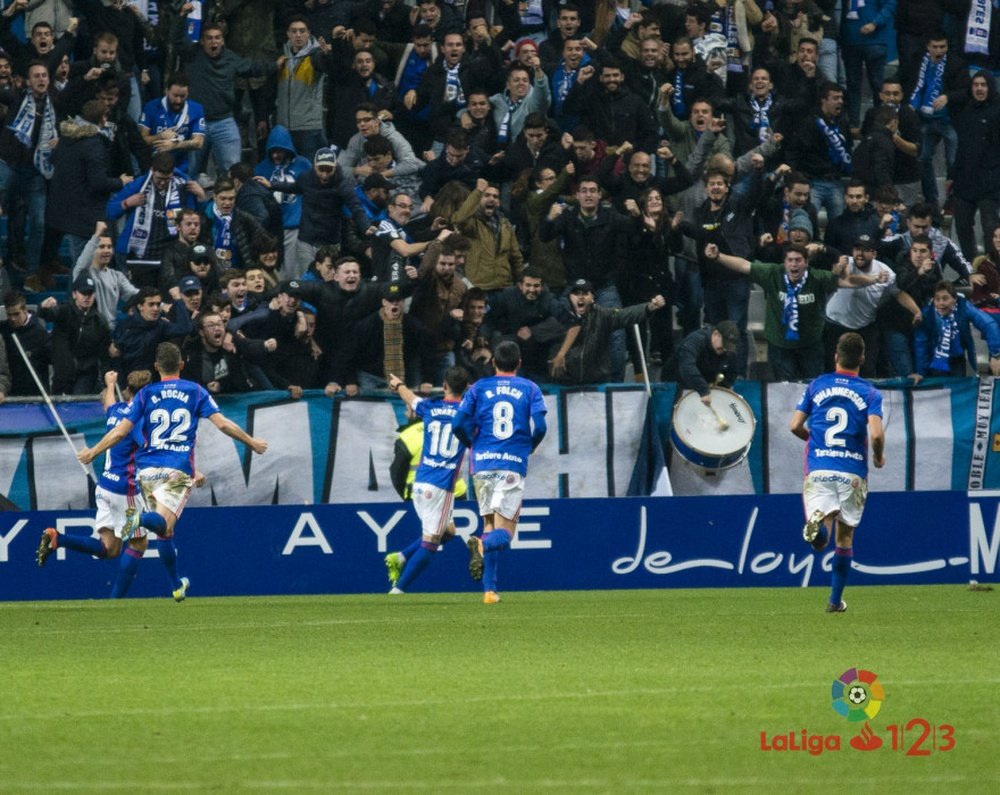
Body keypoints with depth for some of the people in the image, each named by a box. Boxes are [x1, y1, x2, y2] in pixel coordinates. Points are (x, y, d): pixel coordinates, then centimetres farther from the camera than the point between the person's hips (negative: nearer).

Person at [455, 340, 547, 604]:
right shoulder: (530, 389, 7)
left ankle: (489, 589, 4)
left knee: (489, 522, 15)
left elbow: (459, 424, 0)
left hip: (483, 463, 2)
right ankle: (483, 545, -39)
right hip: (514, 464, -2)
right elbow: (539, 426, -5)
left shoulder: (479, 388, 9)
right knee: (504, 533, -3)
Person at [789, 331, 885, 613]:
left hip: (818, 469, 0)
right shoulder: (870, 393, 0)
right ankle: (836, 599, 16)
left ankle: (819, 522, -46)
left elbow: (795, 426, 6)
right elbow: (876, 434, -13)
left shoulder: (817, 386, 7)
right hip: (853, 471, 0)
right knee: (845, 537, 14)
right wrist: (879, 457, 8)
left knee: (822, 536, -9)